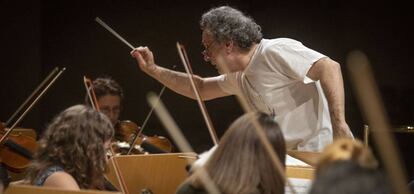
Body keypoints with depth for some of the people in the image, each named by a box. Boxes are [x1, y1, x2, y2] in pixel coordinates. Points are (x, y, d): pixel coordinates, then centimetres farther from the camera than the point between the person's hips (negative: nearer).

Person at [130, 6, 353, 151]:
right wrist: (153, 70, 18)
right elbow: (200, 88, 27)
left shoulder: (276, 51, -14)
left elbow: (330, 68, -22)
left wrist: (339, 125, -30)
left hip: (318, 154, -9)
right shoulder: (240, 76, 15)